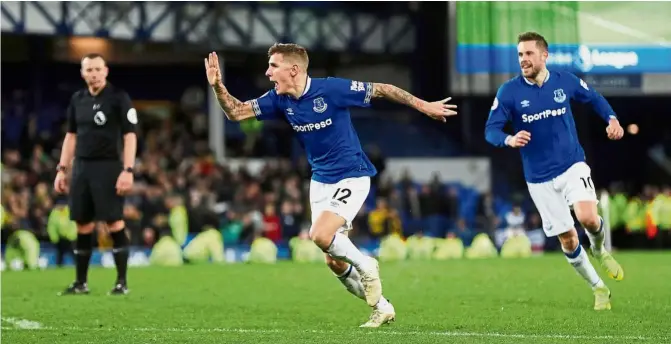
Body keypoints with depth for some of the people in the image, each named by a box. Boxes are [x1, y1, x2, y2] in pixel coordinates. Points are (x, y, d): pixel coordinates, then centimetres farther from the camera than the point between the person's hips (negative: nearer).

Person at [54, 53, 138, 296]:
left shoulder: (118, 98, -5)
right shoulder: (77, 100, 11)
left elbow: (130, 135, -8)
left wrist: (128, 171, -16)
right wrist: (62, 169, 14)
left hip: (108, 167, -5)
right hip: (81, 167, 5)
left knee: (115, 223, -8)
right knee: (83, 226, 6)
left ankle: (122, 282, -3)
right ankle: (81, 282, 12)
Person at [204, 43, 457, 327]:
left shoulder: (331, 89, -21)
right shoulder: (280, 100, -4)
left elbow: (382, 90, -12)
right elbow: (236, 112, -3)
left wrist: (424, 106, -9)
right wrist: (217, 86, -21)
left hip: (351, 177, -7)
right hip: (320, 181, 7)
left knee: (320, 235, -27)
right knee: (334, 262, 5)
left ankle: (365, 266, 2)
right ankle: (382, 308, 24)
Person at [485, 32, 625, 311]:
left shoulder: (565, 81, -4)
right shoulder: (509, 92, -9)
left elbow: (594, 98, 14)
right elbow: (490, 130, -9)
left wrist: (611, 119, -4)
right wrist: (509, 140, -31)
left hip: (572, 165, 0)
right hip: (539, 179, 0)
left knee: (588, 218, -25)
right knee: (568, 240, 3)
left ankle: (599, 250, 10)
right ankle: (599, 288, 24)